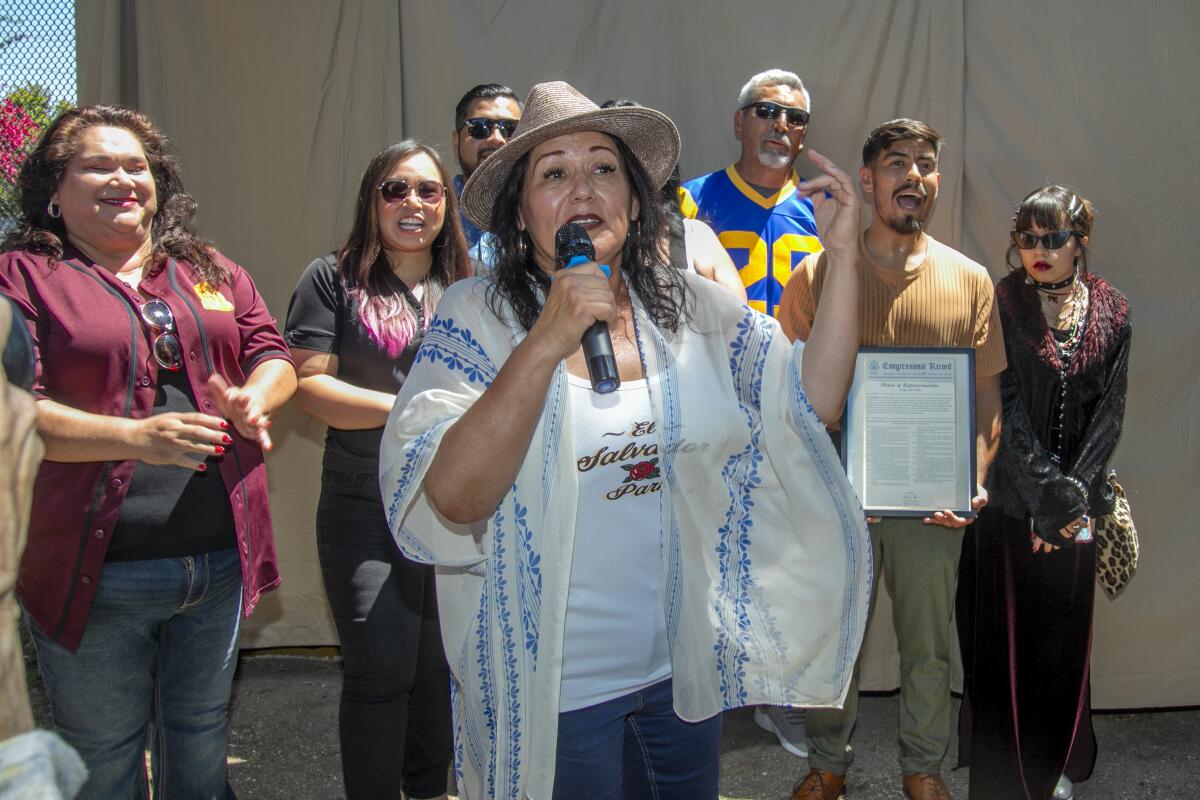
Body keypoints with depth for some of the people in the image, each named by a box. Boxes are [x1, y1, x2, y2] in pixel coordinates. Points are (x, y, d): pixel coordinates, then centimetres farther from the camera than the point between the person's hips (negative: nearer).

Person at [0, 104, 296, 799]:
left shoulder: (214, 273, 13)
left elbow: (274, 356, 10)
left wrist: (255, 398, -14)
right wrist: (135, 437, -25)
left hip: (219, 563, 4)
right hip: (95, 575, -4)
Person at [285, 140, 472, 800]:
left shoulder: (468, 289, 12)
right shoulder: (333, 279, 1)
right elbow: (307, 383, -8)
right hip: (366, 507, -3)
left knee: (441, 664, 14)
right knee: (381, 672, -2)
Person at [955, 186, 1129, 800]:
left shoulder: (1110, 312, 3)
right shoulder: (1001, 304, -6)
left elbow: (1109, 411, 1)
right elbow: (1005, 407, -11)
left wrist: (1071, 493, -10)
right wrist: (1044, 492, -16)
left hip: (1075, 501, 3)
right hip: (1008, 497, -2)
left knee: (1065, 633, 12)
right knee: (1004, 632, 3)